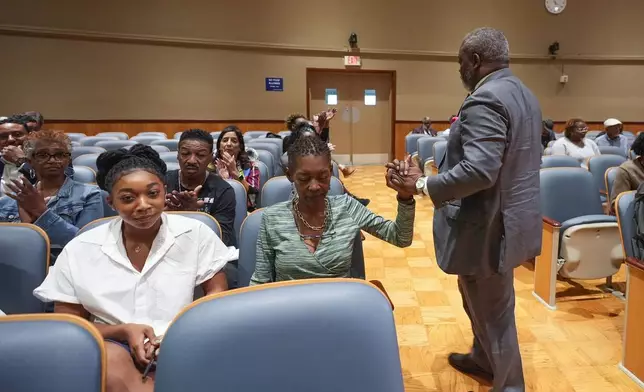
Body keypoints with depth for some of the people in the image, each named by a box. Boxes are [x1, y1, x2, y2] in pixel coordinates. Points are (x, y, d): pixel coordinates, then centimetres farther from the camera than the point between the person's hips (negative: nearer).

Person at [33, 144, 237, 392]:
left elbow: (217, 292, 3)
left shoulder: (195, 234, -1)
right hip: (113, 346, 2)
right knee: (111, 357, -34)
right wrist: (123, 331, -14)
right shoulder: (80, 251, 0)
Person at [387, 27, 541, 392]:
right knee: (481, 301, 26)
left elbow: (479, 170, -31)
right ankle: (484, 359, 46)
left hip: (490, 224, -11)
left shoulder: (485, 100, -21)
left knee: (493, 312, 6)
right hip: (510, 216, 11)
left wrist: (423, 184, -23)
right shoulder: (524, 94, 12)